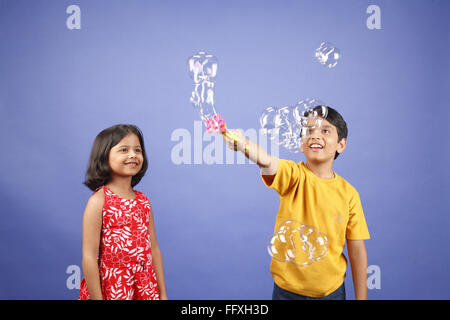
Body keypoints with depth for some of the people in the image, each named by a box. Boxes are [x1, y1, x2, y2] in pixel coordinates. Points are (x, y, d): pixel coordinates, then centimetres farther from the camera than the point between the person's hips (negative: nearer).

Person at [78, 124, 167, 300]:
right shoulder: (99, 200, -11)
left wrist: (162, 294, 7)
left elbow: (153, 248, 6)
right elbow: (89, 257, -13)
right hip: (112, 289, -4)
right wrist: (97, 298, -13)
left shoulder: (143, 200, 4)